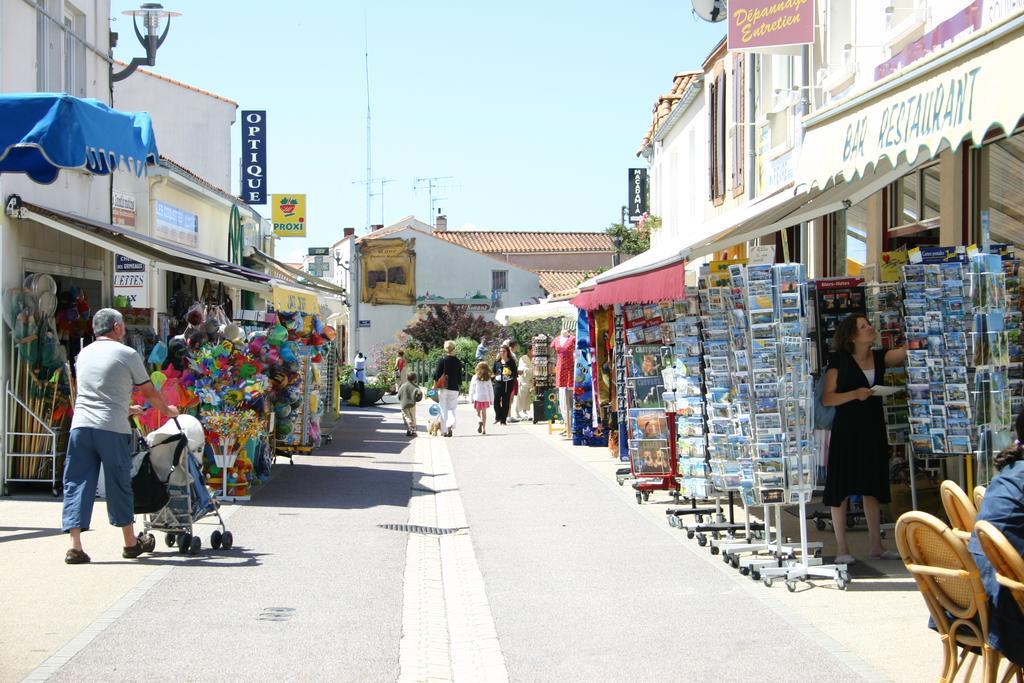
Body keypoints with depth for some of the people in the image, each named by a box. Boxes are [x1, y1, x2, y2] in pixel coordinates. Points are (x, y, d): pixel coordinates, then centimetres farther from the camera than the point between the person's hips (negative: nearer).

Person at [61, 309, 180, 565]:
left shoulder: (84, 354, 18)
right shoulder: (127, 354, 1)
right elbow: (149, 392, 8)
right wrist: (168, 410, 27)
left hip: (80, 425, 4)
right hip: (112, 428, -4)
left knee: (77, 484, 3)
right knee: (119, 485, 8)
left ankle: (75, 546, -5)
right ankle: (131, 542, 21)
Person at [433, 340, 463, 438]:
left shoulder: (442, 360, -6)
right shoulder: (458, 362, -1)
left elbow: (437, 375, -7)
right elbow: (459, 377, 5)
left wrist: (435, 386, 3)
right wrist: (459, 387, 17)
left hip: (442, 388, -1)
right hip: (454, 388, 1)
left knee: (443, 409, 8)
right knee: (452, 408, 9)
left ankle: (444, 430, 9)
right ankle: (450, 425, -17)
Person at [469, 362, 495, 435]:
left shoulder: (475, 377, -5)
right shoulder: (488, 378, 0)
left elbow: (472, 388, -3)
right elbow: (490, 389, 4)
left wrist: (471, 399, 5)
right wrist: (491, 399, 11)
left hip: (477, 398, -2)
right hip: (485, 398, 2)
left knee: (478, 413, 8)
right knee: (484, 413, 12)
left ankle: (479, 421, -24)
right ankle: (484, 429, 10)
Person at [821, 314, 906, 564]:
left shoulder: (879, 358, 8)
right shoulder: (839, 361, -5)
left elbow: (906, 352, -5)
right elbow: (826, 398, -8)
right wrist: (855, 394, -19)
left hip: (874, 430, 5)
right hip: (846, 431, -5)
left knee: (872, 488, 11)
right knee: (841, 489, -2)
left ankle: (877, 546, 17)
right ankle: (841, 549, 2)